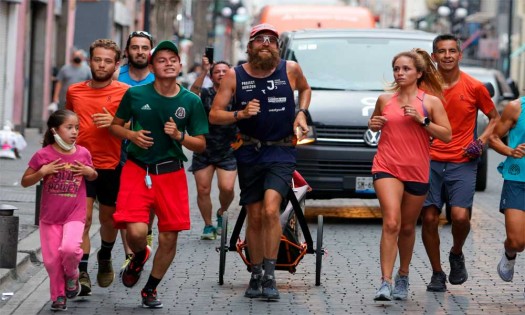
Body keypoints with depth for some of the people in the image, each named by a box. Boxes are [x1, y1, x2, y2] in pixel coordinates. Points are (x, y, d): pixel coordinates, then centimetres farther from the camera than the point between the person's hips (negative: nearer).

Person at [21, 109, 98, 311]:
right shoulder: (43, 155, -8)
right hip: (49, 217, 0)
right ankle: (58, 296, 25)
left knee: (69, 248, -24)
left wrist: (89, 172, -7)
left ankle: (71, 275, 9)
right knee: (52, 259, 4)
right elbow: (25, 182, -2)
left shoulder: (83, 153, -2)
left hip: (74, 215, 0)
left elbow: (93, 176, 17)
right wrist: (43, 172, -18)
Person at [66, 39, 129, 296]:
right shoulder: (74, 91, 8)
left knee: (108, 219, 13)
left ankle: (105, 258, 41)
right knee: (82, 218, -12)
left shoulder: (125, 92, -3)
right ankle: (81, 273, -13)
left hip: (111, 166, -1)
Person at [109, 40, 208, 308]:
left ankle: (150, 290, 26)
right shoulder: (135, 94, -3)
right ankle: (139, 257, 20)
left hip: (171, 173, 2)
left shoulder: (191, 102, -2)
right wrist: (132, 135, -11)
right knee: (136, 231, -18)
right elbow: (115, 125, 10)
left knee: (169, 238, 2)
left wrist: (179, 135, -17)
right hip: (137, 169, -1)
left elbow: (201, 145, 2)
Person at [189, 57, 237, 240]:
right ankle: (208, 226, 16)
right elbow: (193, 93, -21)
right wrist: (204, 72, -31)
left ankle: (222, 213, 15)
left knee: (227, 188, -16)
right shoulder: (206, 94, 0)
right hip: (204, 149, 1)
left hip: (228, 151, 0)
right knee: (203, 190, -1)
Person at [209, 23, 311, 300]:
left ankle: (269, 276, -14)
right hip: (249, 153, 2)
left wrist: (301, 113, 3)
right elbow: (214, 115, -4)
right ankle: (256, 276, 21)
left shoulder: (290, 70, -3)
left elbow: (305, 89, 20)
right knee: (254, 217, 6)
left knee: (270, 209, -20)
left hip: (281, 152, -2)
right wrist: (240, 114, -21)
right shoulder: (235, 76, -3)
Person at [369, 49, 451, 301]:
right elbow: (374, 123, 25)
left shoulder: (431, 102, 1)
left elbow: (446, 135, -3)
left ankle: (402, 278, 34)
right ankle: (385, 283, -21)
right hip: (387, 168, -1)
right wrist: (373, 125, 1)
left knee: (407, 228, 13)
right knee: (391, 223, -18)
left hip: (417, 171, 1)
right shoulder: (384, 100, 7)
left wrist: (422, 120, -14)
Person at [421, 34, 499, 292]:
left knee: (460, 216, -16)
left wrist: (482, 140, -2)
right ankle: (437, 274, 15)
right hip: (430, 162, 1)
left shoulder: (474, 88, -1)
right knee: (429, 218, -1)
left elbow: (494, 117, 13)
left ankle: (456, 254, 16)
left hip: (462, 163, -1)